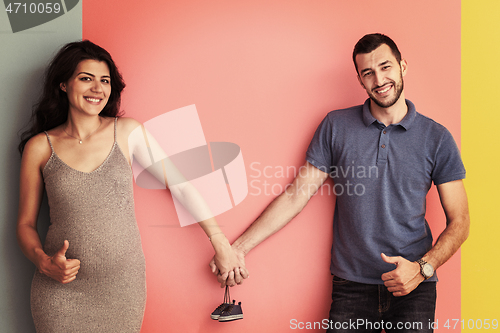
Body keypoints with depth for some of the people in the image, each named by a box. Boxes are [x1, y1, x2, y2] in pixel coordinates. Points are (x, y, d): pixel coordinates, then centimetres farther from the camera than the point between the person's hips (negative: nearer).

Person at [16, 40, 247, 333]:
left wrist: (221, 244, 2)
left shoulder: (127, 132, 0)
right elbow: (26, 223, 6)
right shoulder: (39, 147, -1)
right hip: (62, 291, 0)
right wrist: (44, 262, -13)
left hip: (125, 287, 1)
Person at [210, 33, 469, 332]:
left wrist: (423, 268, -11)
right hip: (352, 286, 1)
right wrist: (238, 248, -2)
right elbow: (295, 196, 3)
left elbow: (458, 222, 5)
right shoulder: (336, 126, 3)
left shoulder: (436, 137, 2)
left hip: (414, 288, 0)